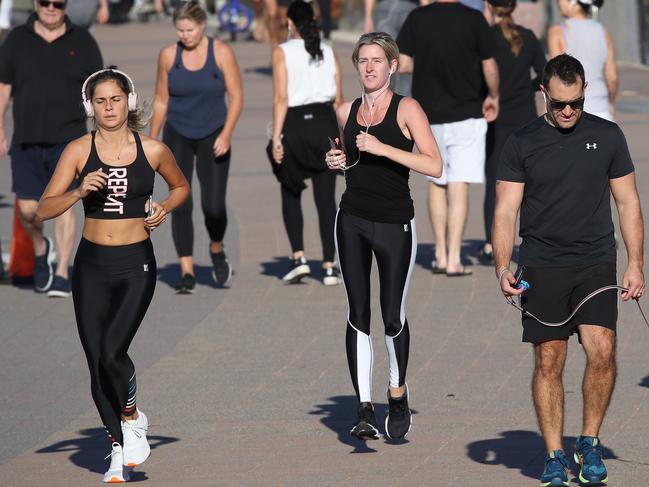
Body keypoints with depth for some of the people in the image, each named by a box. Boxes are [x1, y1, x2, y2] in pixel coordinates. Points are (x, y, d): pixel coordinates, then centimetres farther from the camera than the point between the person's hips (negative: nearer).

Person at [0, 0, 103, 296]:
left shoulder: (82, 43, 4)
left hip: (68, 139, -1)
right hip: (26, 141, 1)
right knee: (27, 208, -1)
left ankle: (62, 275, -8)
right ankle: (40, 249, 31)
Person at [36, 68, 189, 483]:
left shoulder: (153, 150, -1)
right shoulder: (79, 150, -2)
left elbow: (181, 186, 19)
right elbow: (45, 210, -6)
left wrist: (164, 208, 0)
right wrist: (80, 191, -21)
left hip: (136, 264, -2)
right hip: (92, 264, 2)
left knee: (112, 352, -19)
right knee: (97, 362, 3)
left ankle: (132, 418, 10)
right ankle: (119, 449, 19)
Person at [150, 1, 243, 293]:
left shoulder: (221, 52, -7)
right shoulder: (168, 55, -2)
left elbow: (236, 96, -5)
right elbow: (161, 101, 8)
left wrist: (226, 134, -16)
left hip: (213, 137, -1)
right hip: (178, 137, 1)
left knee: (213, 206, -8)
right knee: (180, 204, -8)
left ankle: (217, 250, 24)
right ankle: (187, 272, -4)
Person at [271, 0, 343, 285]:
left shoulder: (283, 52, -3)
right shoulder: (328, 53, 7)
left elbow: (281, 98, -11)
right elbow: (338, 98, 8)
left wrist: (276, 138, -12)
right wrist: (337, 135, 21)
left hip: (295, 125, -2)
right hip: (325, 124, 3)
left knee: (290, 195, 14)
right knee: (326, 198, 4)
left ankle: (299, 258, 2)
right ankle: (329, 267, 0)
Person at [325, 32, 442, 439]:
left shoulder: (406, 109, -6)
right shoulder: (346, 112, 9)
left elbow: (434, 165, -16)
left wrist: (383, 148, -21)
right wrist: (337, 161, 5)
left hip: (395, 224, -4)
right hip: (352, 221, 4)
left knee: (393, 317, 1)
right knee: (358, 315, -3)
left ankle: (398, 398, 24)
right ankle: (365, 409, -3)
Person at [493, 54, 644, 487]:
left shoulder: (608, 136, 6)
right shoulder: (522, 143, 3)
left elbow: (628, 203, 11)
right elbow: (506, 211, 2)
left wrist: (635, 264, 3)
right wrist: (502, 267, -12)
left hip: (596, 263, 0)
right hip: (542, 268, 0)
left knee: (602, 351, -15)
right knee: (549, 363, -1)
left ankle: (590, 444, 3)